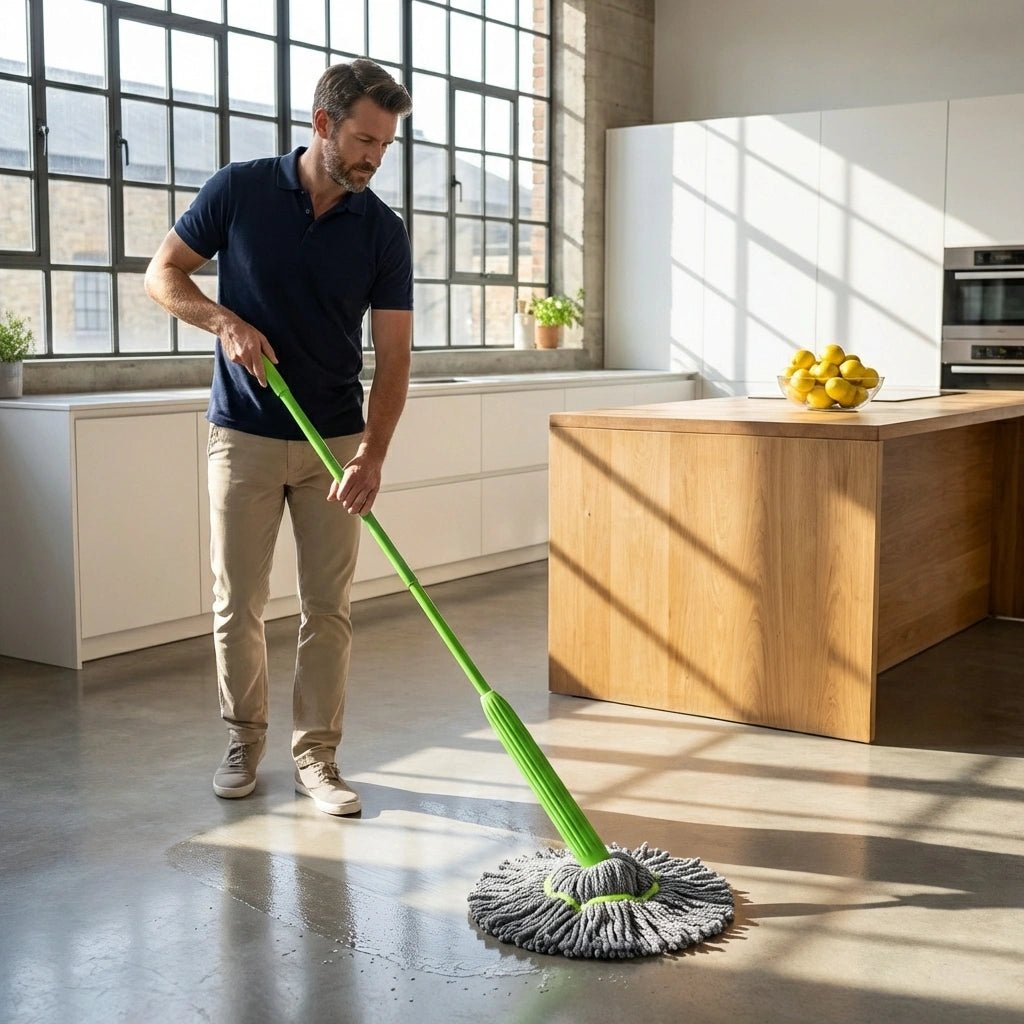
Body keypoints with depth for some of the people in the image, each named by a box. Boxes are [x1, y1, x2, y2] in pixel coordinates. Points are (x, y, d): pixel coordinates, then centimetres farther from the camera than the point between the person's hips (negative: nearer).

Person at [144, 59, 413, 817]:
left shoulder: (384, 230, -4)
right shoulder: (240, 190, -6)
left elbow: (393, 353, -7)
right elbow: (163, 273, 2)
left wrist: (373, 455, -21)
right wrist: (225, 320, -17)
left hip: (335, 441, 1)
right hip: (244, 435, -1)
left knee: (328, 607, 2)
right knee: (238, 604, 5)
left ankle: (316, 755, 13)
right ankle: (245, 740, 24)